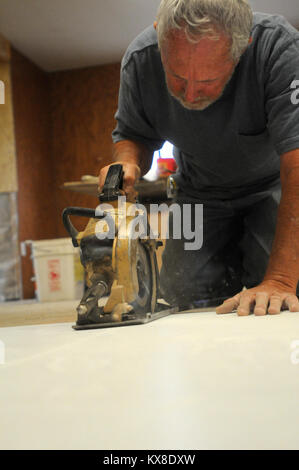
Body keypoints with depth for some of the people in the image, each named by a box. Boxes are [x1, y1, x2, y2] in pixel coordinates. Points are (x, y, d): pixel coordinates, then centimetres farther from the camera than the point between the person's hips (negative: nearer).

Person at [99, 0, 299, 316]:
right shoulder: (139, 59, -22)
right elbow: (133, 135, -4)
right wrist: (127, 164, -30)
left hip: (273, 186, -3)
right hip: (201, 193, 3)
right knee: (184, 299, -7)